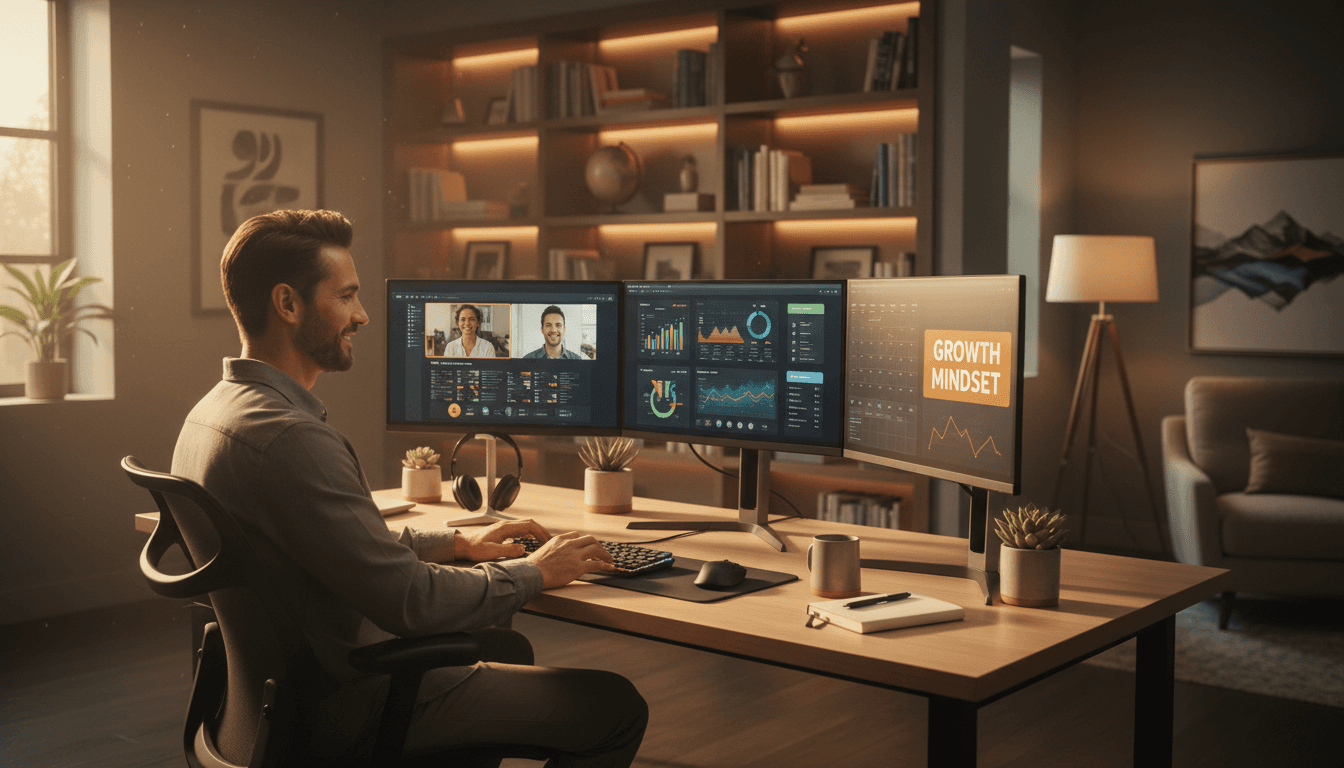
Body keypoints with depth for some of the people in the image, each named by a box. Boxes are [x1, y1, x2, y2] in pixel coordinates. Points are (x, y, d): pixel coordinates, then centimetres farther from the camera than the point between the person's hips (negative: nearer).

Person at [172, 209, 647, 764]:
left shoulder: (210, 414, 5)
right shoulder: (289, 438, -28)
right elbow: (411, 601, -26)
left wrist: (459, 542, 12)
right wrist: (533, 572, -10)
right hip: (347, 709, -10)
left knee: (507, 648, 31)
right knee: (616, 706, -8)